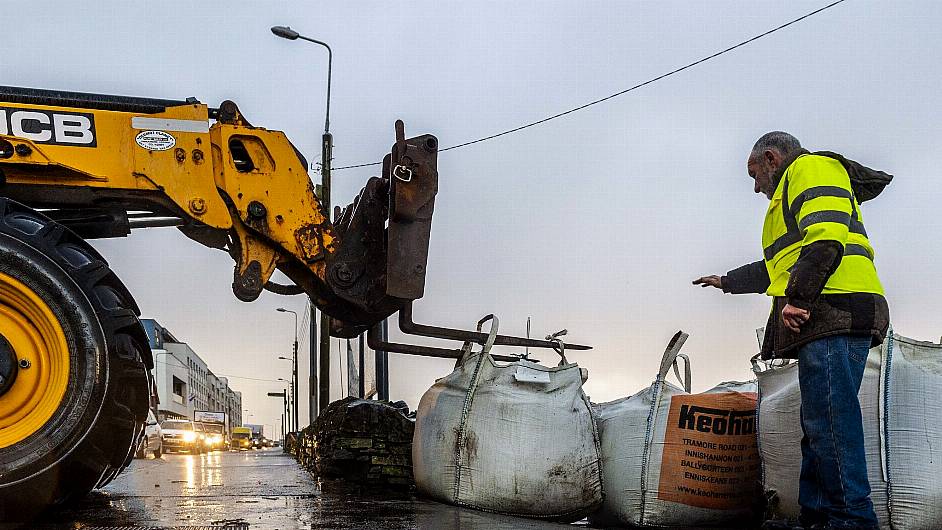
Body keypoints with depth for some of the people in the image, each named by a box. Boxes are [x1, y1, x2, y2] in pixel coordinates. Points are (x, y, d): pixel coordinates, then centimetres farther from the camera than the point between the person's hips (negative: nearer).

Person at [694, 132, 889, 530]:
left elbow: (826, 239, -15)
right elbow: (779, 269, 47)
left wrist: (796, 298, -20)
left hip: (834, 314, -10)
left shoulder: (809, 168, 4)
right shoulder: (791, 194, 35)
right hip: (827, 322, 10)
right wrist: (727, 282, 58)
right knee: (818, 424, 7)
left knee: (829, 421, -15)